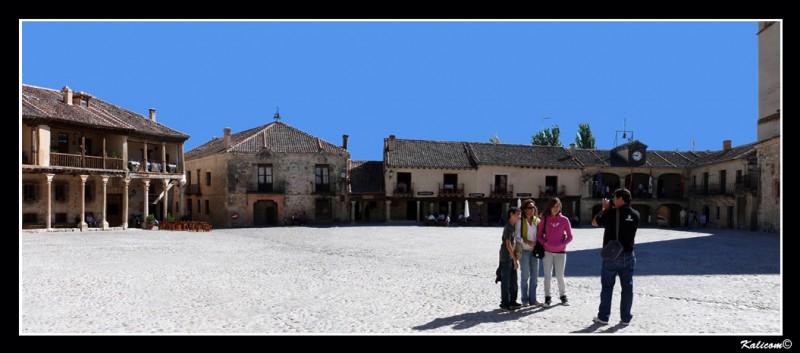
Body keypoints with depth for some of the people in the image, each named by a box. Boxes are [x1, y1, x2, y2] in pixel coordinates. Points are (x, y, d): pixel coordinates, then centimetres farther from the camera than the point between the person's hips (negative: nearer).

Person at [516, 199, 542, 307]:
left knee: (535, 276, 6)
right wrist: (528, 242, -20)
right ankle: (525, 300, 11)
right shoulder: (520, 221, -5)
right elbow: (517, 237, -8)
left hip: (534, 250, 4)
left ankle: (533, 299, 14)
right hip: (524, 250, -4)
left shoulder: (537, 220, 7)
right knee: (525, 276, 1)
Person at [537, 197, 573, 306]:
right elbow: (539, 235, 7)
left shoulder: (564, 220, -1)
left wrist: (562, 244, -12)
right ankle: (547, 297, 14)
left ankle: (563, 295, 21)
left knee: (560, 276, 2)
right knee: (547, 275, 5)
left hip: (560, 252, -1)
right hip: (547, 251, 1)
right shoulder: (544, 220, 1)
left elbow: (570, 237, 4)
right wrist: (544, 243, -12)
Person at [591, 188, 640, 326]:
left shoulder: (612, 214, -15)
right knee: (627, 287, 10)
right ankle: (625, 317, 13)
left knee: (607, 286, 6)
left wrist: (604, 209, 9)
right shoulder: (635, 215, 1)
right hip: (628, 256, 4)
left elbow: (594, 222, -2)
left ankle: (603, 316, 11)